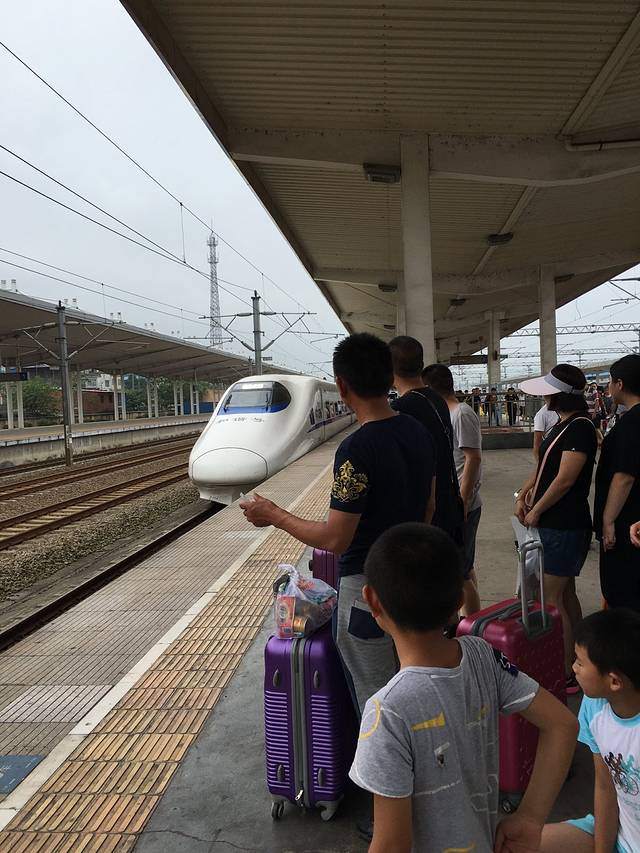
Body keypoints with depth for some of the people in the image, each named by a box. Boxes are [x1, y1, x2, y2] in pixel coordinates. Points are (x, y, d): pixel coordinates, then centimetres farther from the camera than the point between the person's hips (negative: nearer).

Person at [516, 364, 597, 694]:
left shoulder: (580, 427, -18)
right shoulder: (562, 425, 13)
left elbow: (565, 480, -21)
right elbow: (544, 467, 18)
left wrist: (535, 512, -12)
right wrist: (524, 494, 4)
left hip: (564, 527, -10)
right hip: (554, 523, 10)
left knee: (551, 599, -5)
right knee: (565, 593, 17)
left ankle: (567, 676, 4)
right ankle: (579, 662, 29)